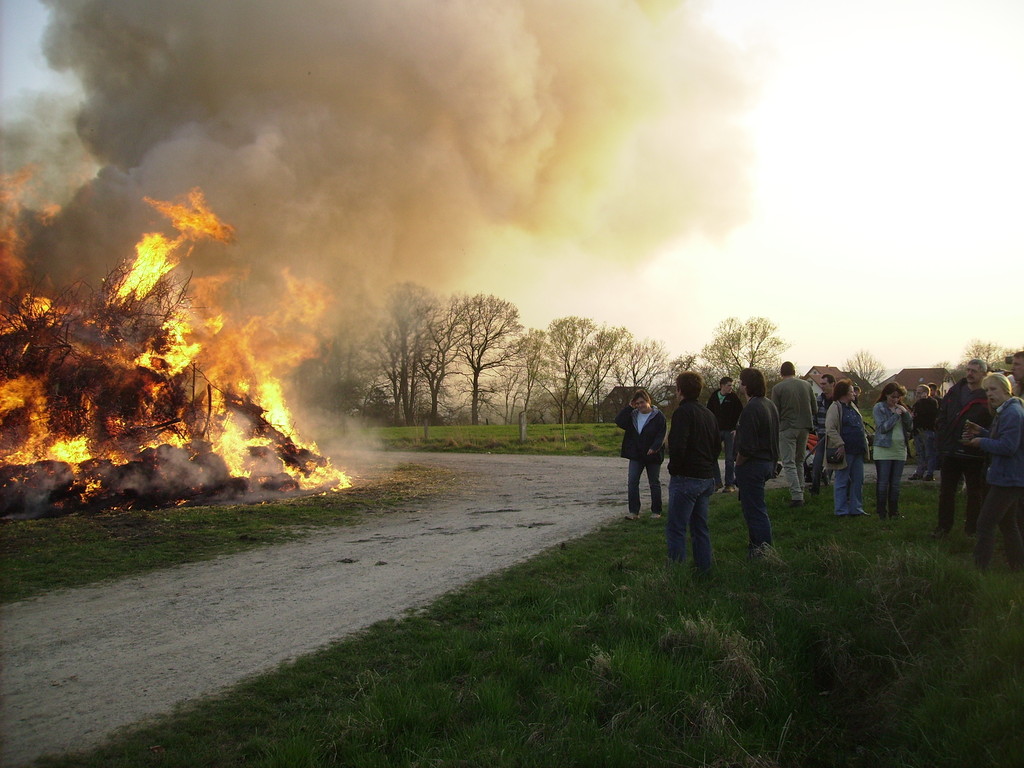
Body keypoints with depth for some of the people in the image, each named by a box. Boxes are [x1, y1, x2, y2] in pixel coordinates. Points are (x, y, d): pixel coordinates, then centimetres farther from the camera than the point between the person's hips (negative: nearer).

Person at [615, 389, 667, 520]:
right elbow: (619, 421, -9)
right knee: (632, 482, -4)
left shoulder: (658, 416, -9)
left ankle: (656, 511, 18)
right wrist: (629, 407, -11)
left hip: (653, 455, -4)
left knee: (654, 483, 8)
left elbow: (661, 435, -13)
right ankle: (634, 511, 1)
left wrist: (654, 448, -27)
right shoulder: (632, 415, 5)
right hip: (635, 455, 4)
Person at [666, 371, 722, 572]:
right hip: (707, 478, 9)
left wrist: (674, 469, -8)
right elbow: (718, 446, 19)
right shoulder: (709, 414, 14)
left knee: (676, 529, -4)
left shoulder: (683, 412, -13)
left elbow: (678, 447, -22)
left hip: (686, 478, -9)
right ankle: (704, 569, 20)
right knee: (700, 527, 16)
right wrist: (709, 465, 17)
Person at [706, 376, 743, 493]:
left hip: (729, 431, -3)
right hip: (716, 431, 3)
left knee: (729, 459, -1)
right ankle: (717, 482, 11)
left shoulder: (733, 397, -4)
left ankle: (730, 484, 8)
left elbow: (741, 413, -3)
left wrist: (737, 429, -10)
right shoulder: (713, 397, 4)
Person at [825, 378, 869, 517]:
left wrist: (865, 440, 14)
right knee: (842, 482, 0)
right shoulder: (835, 407, -10)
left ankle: (856, 508, 21)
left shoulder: (852, 407, 17)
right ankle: (842, 511, 7)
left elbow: (860, 426, 26)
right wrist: (840, 445, -21)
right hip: (844, 452, -9)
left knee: (858, 481, 12)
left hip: (857, 451, 9)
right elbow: (830, 429, -17)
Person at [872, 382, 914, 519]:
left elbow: (910, 427, 9)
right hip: (884, 450, -5)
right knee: (883, 482, -2)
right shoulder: (879, 408, -3)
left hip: (900, 450, 5)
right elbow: (883, 428, -13)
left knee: (895, 483, 9)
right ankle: (881, 511, 3)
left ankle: (894, 511, 15)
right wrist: (895, 415, -15)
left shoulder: (901, 408, 13)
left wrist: (905, 414, -6)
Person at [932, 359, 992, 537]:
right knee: (946, 491, 10)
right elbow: (942, 415, 11)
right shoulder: (954, 391, 6)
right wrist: (942, 438, 3)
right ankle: (943, 526, 19)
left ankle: (972, 528, 20)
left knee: (975, 492, 9)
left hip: (974, 454, -4)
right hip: (950, 452, 4)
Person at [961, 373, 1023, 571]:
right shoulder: (1005, 412, 15)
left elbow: (1008, 446, -26)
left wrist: (981, 442, -13)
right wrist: (982, 432, 8)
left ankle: (979, 569, -8)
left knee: (985, 524, -10)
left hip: (1008, 479, -11)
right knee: (1008, 523, 19)